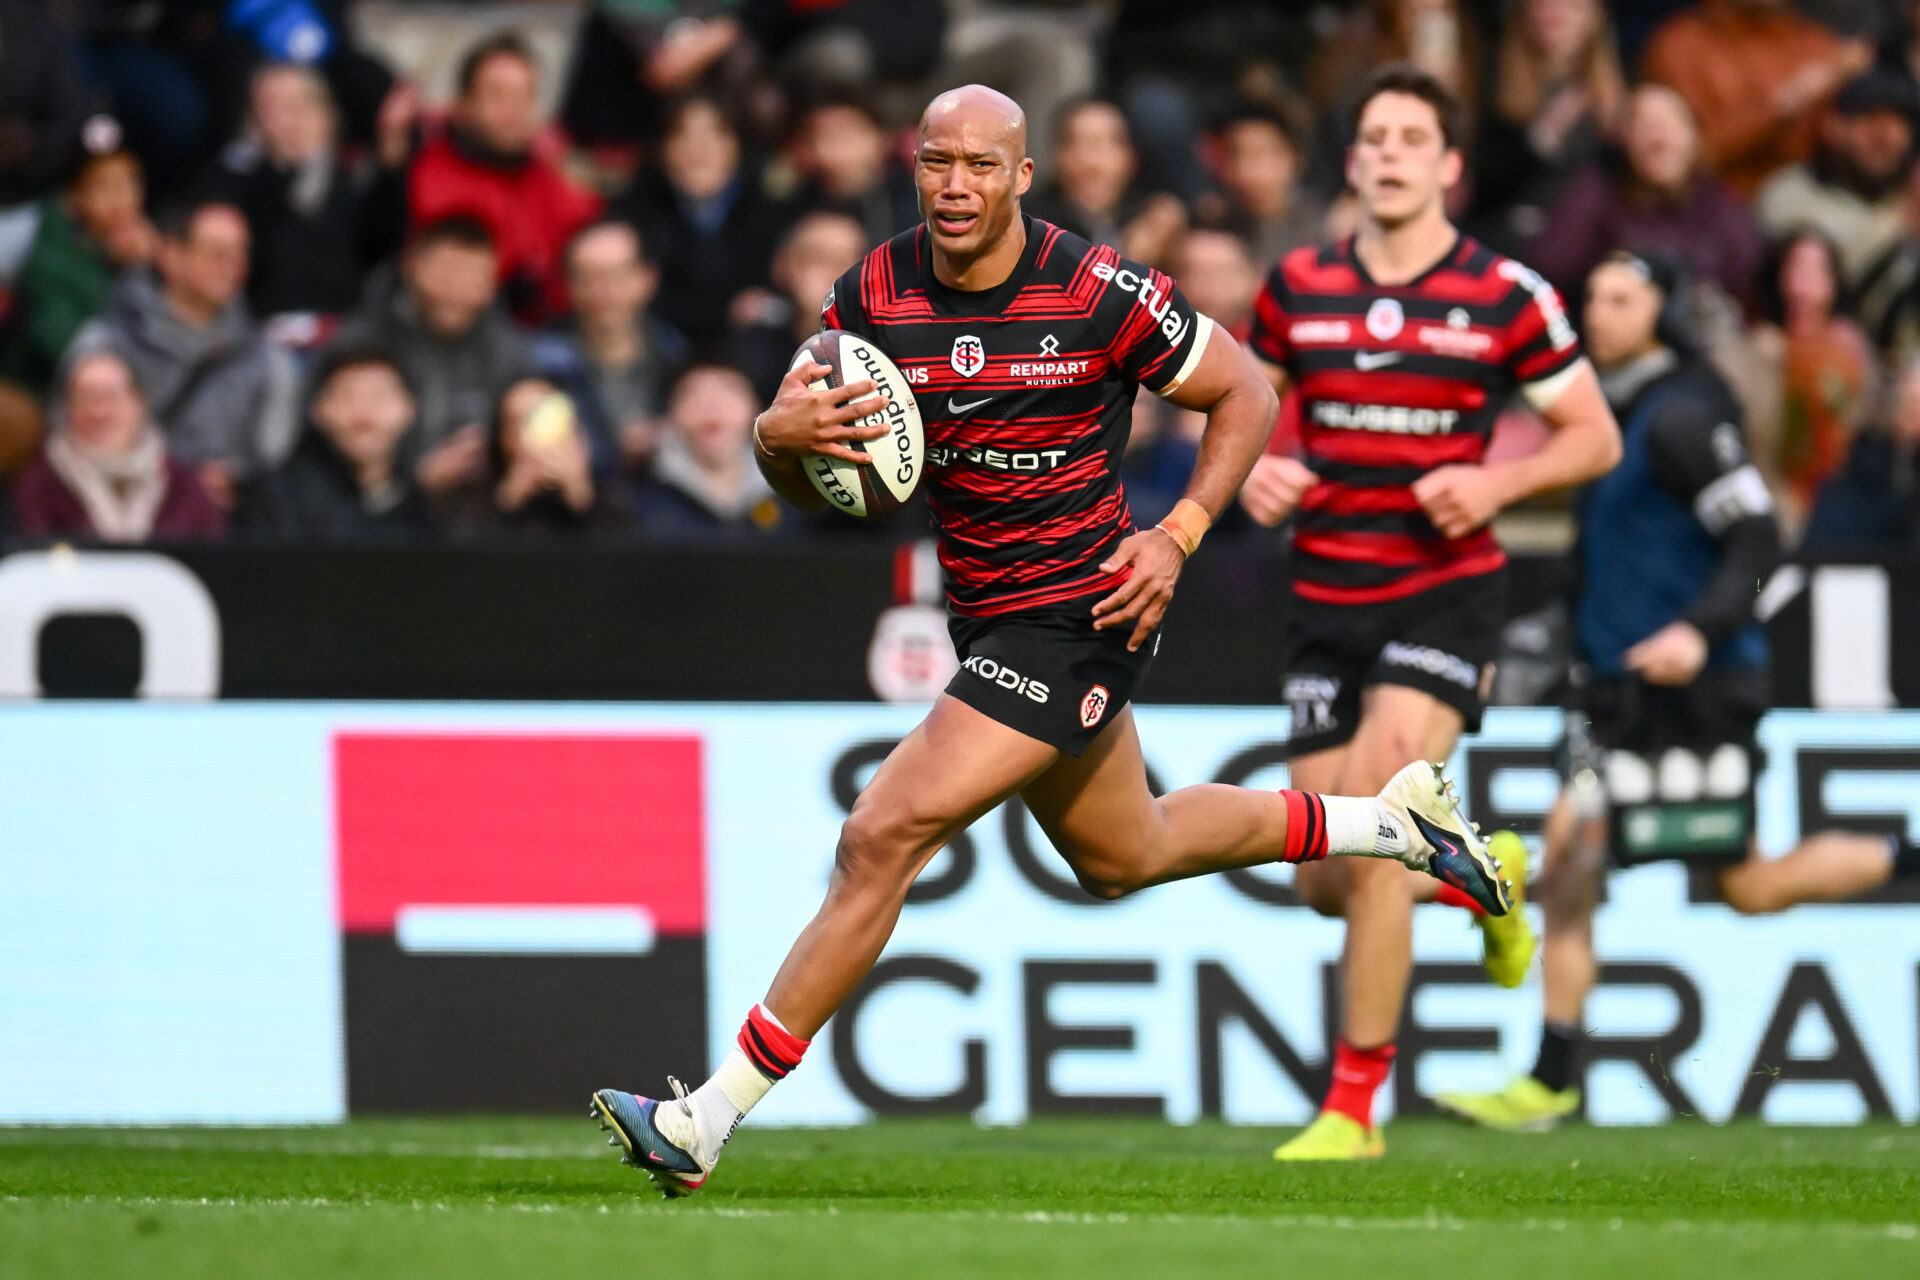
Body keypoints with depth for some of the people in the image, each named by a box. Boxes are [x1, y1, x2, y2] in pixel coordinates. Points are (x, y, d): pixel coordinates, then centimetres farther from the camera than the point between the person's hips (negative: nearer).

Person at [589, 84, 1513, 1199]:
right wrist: (780, 436, -22)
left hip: (1079, 615, -8)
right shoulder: (876, 295, -4)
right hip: (987, 615, 8)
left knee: (883, 839, -17)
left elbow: (1246, 393, -4)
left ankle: (710, 1118, -14)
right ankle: (1393, 822, 47)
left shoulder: (1099, 294, -18)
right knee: (1123, 856, 27)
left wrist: (1179, 537, -14)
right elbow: (808, 488, 2)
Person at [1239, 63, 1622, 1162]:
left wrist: (1498, 482, -14)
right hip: (1329, 597, 4)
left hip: (1447, 587, -4)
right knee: (1325, 881, 2)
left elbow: (1595, 436, 3)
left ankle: (1355, 1103, -11)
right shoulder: (1298, 287, 4)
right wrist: (1255, 473, -4)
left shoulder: (1506, 296, -4)